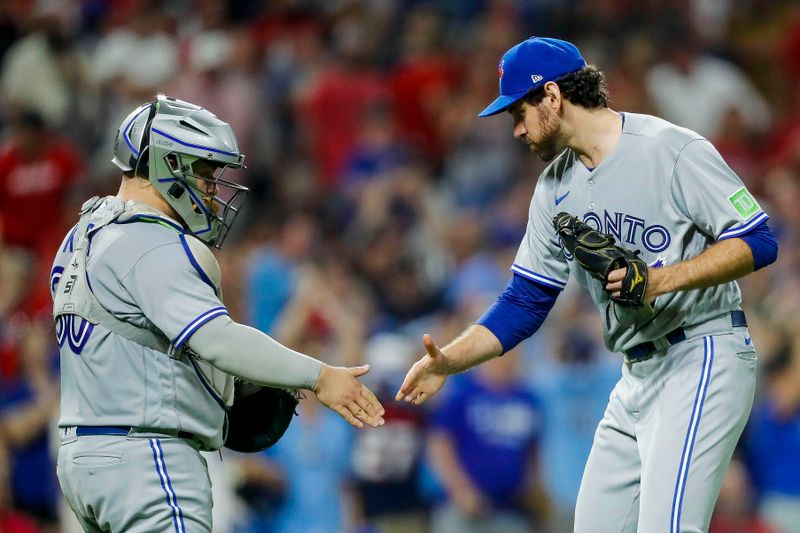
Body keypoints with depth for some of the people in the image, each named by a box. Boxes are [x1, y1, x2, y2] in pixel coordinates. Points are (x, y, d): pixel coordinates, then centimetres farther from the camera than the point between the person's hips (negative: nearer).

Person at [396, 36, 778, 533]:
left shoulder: (673, 151, -12)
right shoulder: (557, 187, 12)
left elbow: (758, 242, -14)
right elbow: (526, 301, 14)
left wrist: (661, 279, -24)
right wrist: (449, 361, 0)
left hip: (702, 360, -8)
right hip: (637, 375, 8)